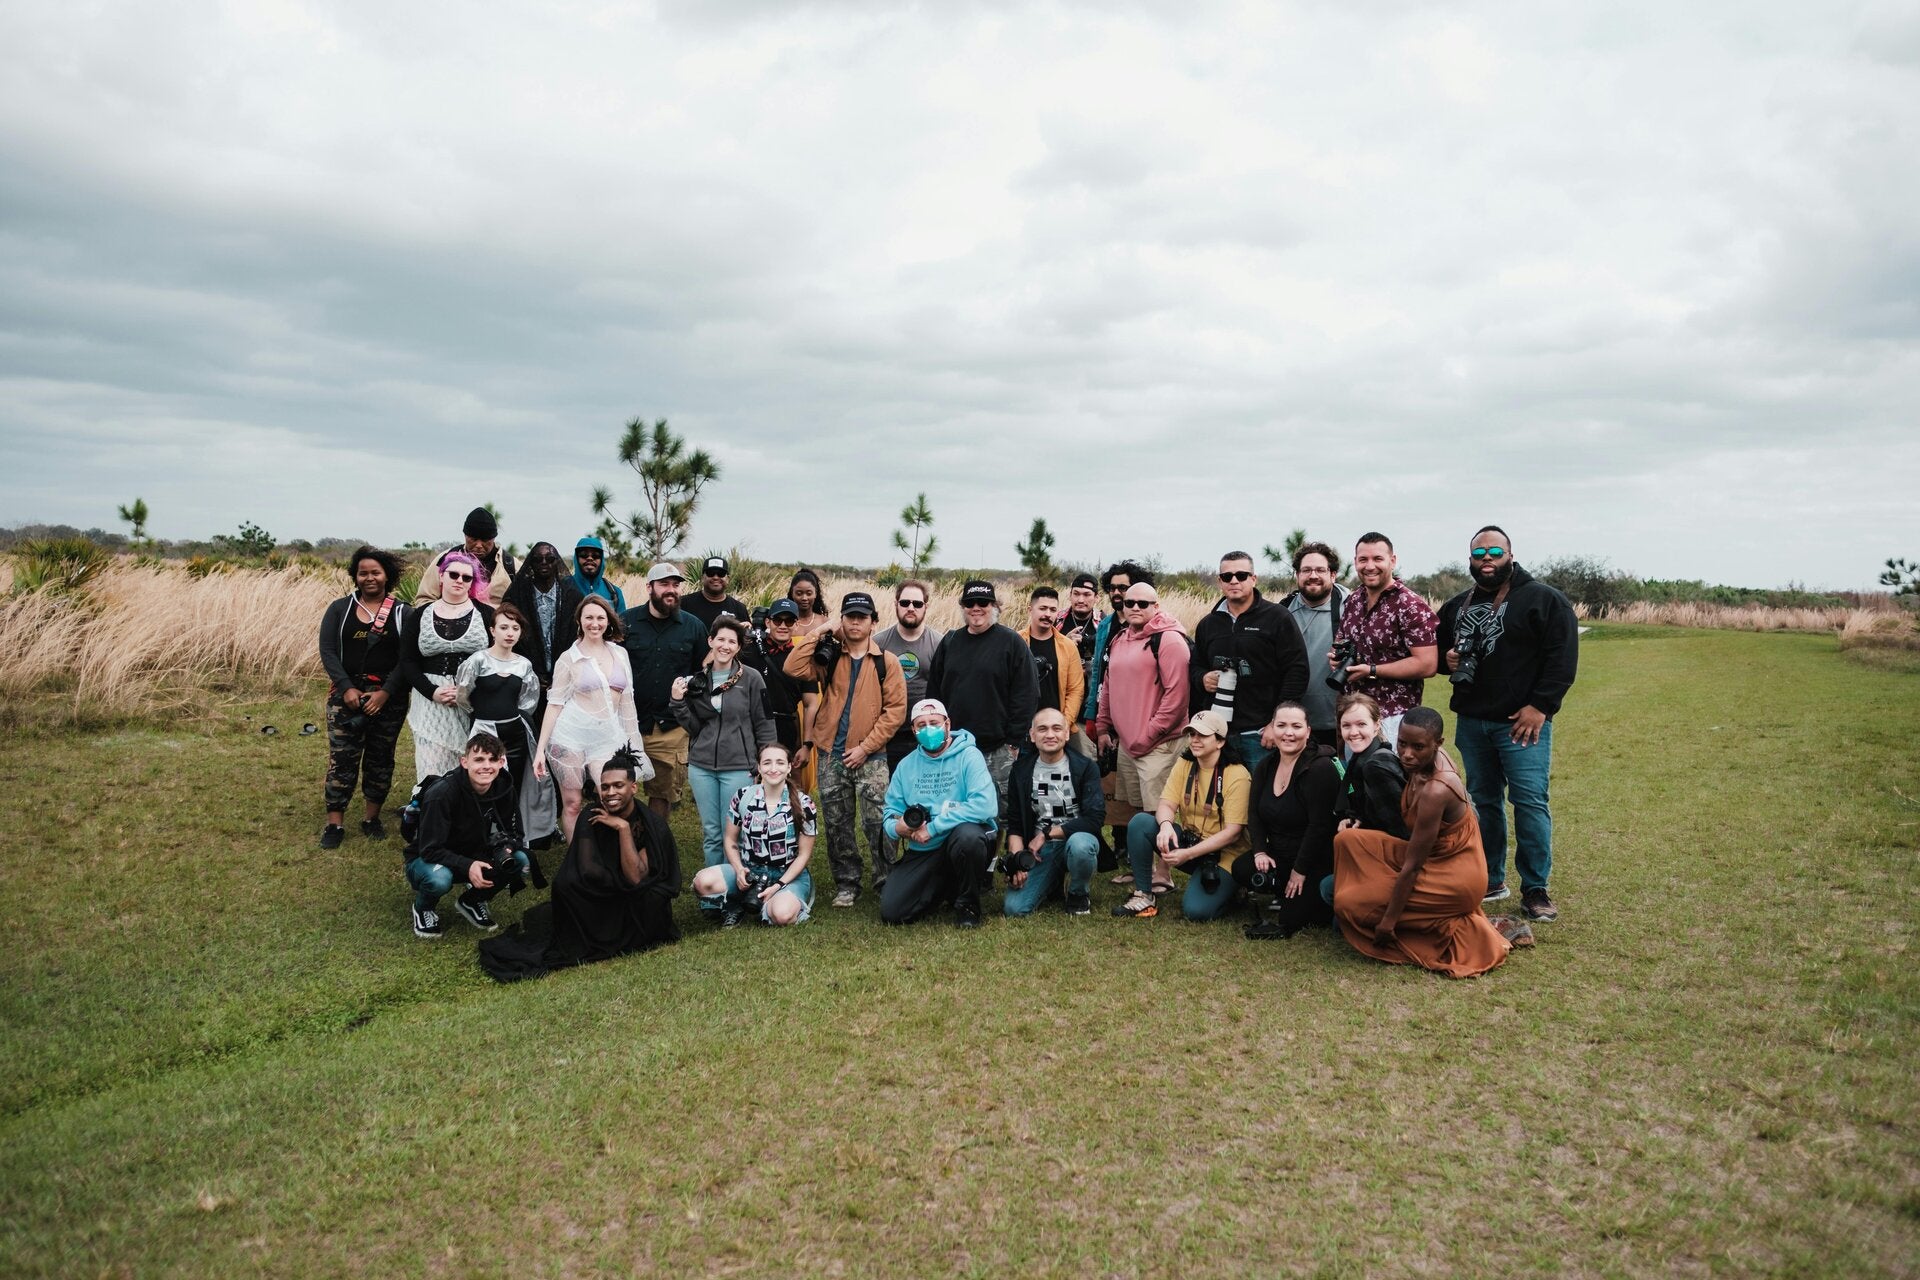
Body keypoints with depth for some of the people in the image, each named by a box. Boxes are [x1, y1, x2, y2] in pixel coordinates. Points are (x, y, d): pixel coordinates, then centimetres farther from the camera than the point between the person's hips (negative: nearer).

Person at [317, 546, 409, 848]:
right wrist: (347, 689, -13)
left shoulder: (402, 613, 1)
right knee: (342, 758, -2)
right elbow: (327, 650, -2)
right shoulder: (340, 609, 5)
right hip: (347, 695, 0)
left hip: (388, 697, 0)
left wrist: (386, 692, -15)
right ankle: (335, 824, 3)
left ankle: (371, 818, 21)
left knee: (380, 758, 8)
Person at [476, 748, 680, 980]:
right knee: (565, 882, -27)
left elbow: (635, 878, -27)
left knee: (650, 896, -35)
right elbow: (588, 869, -18)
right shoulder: (593, 817, -10)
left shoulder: (653, 826, -15)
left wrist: (623, 827, -29)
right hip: (601, 901, 2)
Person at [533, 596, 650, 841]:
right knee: (572, 803, 2)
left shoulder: (620, 653, 11)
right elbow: (554, 704, 2)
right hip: (571, 734, -2)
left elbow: (626, 701, 16)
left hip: (608, 737, 2)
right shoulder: (569, 658, 3)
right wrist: (540, 749, -3)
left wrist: (633, 743, 13)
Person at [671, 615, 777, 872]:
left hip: (738, 767, -3)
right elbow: (693, 727, 8)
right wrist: (678, 702, -6)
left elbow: (764, 725, -1)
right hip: (701, 766, 4)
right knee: (711, 834, 11)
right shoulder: (696, 679, 7)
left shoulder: (751, 679, -4)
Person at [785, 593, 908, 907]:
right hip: (831, 755, 3)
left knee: (877, 823, -5)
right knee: (837, 825, 9)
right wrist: (820, 634, -8)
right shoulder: (829, 657, 6)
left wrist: (865, 747, -11)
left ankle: (886, 883, 9)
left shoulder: (885, 662, -1)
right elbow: (794, 668, -9)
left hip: (870, 757, -3)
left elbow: (895, 710, -6)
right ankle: (846, 884, 21)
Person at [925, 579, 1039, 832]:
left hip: (998, 749, -4)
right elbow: (934, 691, 14)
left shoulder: (1011, 643, -3)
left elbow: (1026, 695, -7)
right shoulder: (950, 642, 11)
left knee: (1000, 811, -1)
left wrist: (1014, 741, -11)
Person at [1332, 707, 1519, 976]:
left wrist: (1388, 921, -18)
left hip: (1454, 880, -9)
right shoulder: (1424, 763, -7)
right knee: (1347, 840, 2)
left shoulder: (1434, 792, -31)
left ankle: (1454, 929, -1)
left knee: (1348, 903, -9)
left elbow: (1412, 867, -24)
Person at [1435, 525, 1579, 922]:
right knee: (1484, 801, 13)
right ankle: (1491, 880, 25)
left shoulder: (1543, 599, -5)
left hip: (1522, 722, -6)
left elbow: (1563, 657, -11)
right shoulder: (1456, 607, 13)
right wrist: (1448, 660, 1)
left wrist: (1540, 706, -16)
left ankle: (1535, 890, 3)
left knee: (1530, 802, -8)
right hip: (1471, 721, 6)